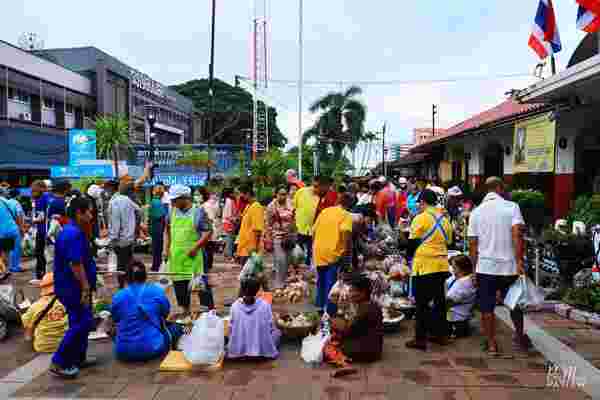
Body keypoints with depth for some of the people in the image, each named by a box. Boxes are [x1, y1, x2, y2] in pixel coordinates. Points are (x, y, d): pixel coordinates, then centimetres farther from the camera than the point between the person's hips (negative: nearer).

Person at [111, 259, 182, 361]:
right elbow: (166, 313, 9)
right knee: (175, 328, 24)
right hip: (151, 348, 0)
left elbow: (115, 319, 14)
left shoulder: (118, 296, -4)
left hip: (123, 353, 1)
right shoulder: (157, 291, -7)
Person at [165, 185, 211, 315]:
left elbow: (207, 233, -8)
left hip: (192, 255, -5)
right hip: (176, 255, 5)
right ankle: (185, 310, 30)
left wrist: (195, 247, -17)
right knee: (179, 284, 13)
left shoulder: (198, 212, -6)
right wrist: (167, 248, 12)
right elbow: (168, 230, 20)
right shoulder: (172, 212, 8)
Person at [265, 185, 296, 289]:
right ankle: (278, 285, 3)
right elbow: (268, 224, -6)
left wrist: (294, 236, 12)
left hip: (290, 236, 5)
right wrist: (268, 239, -9)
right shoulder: (272, 206, -7)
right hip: (277, 237, -4)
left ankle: (284, 283, 25)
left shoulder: (290, 206, 5)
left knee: (287, 262, 10)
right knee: (280, 261, -10)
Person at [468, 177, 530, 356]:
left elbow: (472, 244, 4)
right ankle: (520, 336, 35)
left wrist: (474, 267, 11)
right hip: (509, 266, 0)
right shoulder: (511, 207, -3)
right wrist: (519, 261, -14)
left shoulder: (476, 212, 4)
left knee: (487, 308, 7)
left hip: (485, 267, 1)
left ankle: (491, 344, 13)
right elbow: (517, 235, -15)